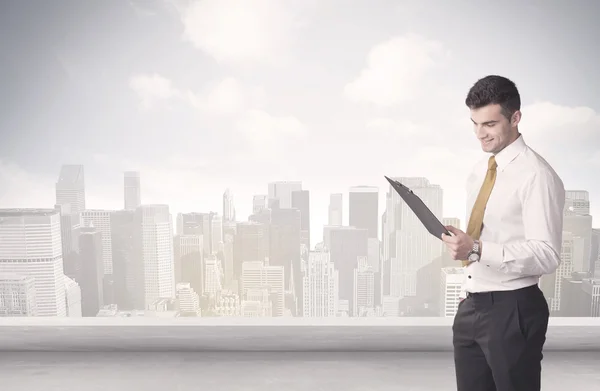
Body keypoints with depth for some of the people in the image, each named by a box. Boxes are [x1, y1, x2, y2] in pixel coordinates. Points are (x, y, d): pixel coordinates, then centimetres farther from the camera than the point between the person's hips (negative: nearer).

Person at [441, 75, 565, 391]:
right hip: (470, 307, 7)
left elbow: (547, 256, -21)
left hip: (512, 311, -7)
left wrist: (477, 249, -30)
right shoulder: (480, 170, 9)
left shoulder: (536, 175, -15)